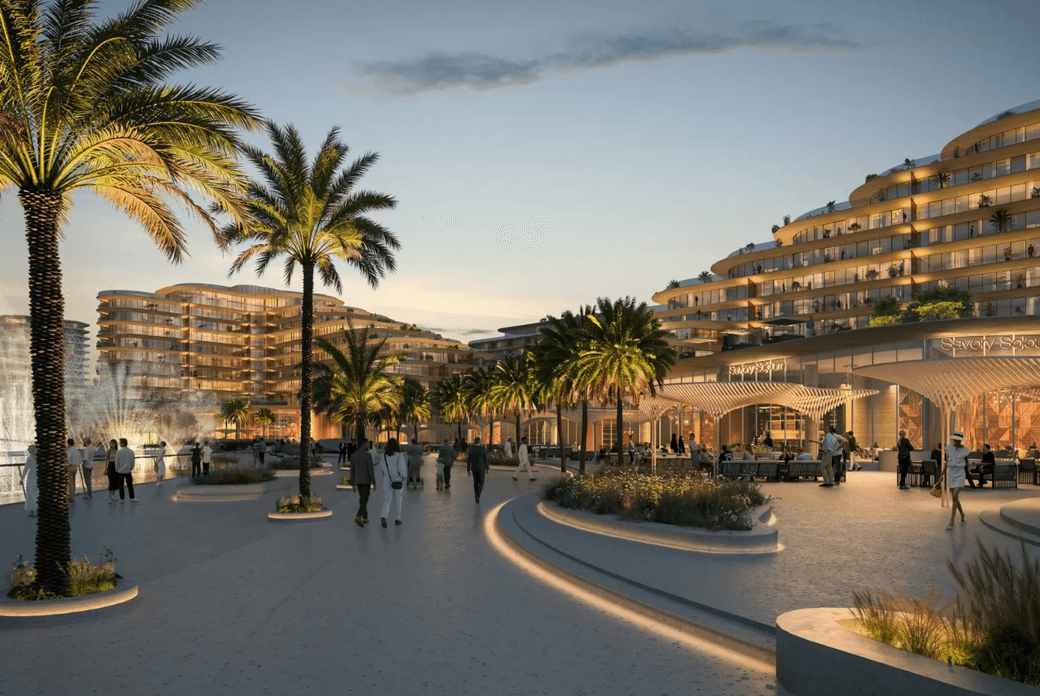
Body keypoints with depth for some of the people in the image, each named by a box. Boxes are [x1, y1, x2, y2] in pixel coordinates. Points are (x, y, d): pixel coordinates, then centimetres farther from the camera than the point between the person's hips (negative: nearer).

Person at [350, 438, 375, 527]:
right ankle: (358, 518, -22)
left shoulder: (353, 455, 4)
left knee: (362, 499, 19)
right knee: (364, 501, -5)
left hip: (358, 481, 6)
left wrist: (353, 484, 15)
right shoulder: (368, 455, -16)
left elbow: (352, 471, 8)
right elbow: (371, 470, -18)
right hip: (366, 481, -6)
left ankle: (365, 518, 23)